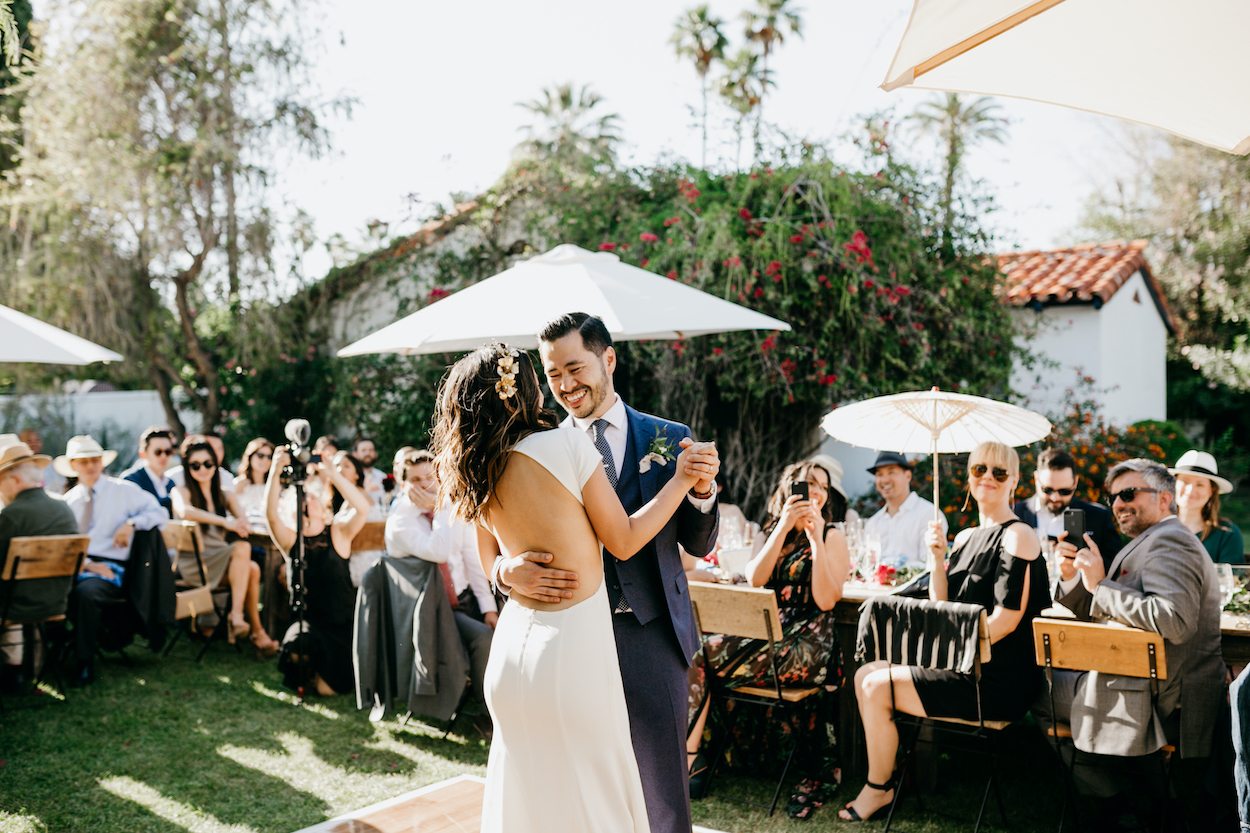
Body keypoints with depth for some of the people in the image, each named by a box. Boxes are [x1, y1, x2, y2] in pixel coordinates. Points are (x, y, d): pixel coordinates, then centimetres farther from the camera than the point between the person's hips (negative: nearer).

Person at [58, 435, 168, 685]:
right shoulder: (68, 500, 14)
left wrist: (131, 524, -15)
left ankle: (85, 664, -22)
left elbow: (159, 513, 3)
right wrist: (86, 563, -13)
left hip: (110, 567, -3)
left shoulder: (123, 490, 6)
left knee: (85, 591, -35)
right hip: (74, 566, 3)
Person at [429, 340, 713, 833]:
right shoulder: (568, 444, -14)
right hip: (572, 649, -6)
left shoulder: (473, 474, 3)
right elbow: (623, 542, -6)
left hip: (513, 642, 6)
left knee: (526, 788, 20)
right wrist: (681, 479, 1)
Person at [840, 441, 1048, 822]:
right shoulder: (965, 537, 13)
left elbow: (1007, 618, -19)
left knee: (877, 687, -13)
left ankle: (879, 788, 7)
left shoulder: (1017, 536, -12)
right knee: (865, 673, 2)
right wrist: (936, 558, -3)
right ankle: (881, 773, 13)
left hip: (997, 679, -8)